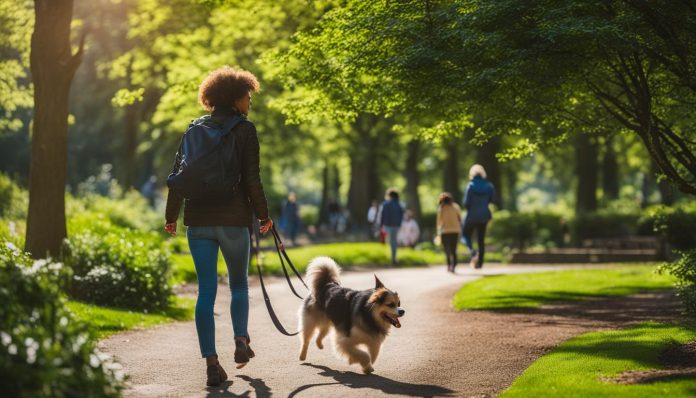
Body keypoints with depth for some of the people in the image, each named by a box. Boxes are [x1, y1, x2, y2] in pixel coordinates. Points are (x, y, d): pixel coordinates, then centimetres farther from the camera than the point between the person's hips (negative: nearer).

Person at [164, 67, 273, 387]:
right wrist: (263, 215, 3)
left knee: (206, 290, 4)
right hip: (233, 219, -3)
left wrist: (171, 215, 14)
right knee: (239, 284, 19)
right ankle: (241, 340, 6)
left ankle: (211, 362, -1)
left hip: (198, 220, 3)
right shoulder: (244, 129, -3)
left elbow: (179, 173, 8)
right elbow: (252, 178, -8)